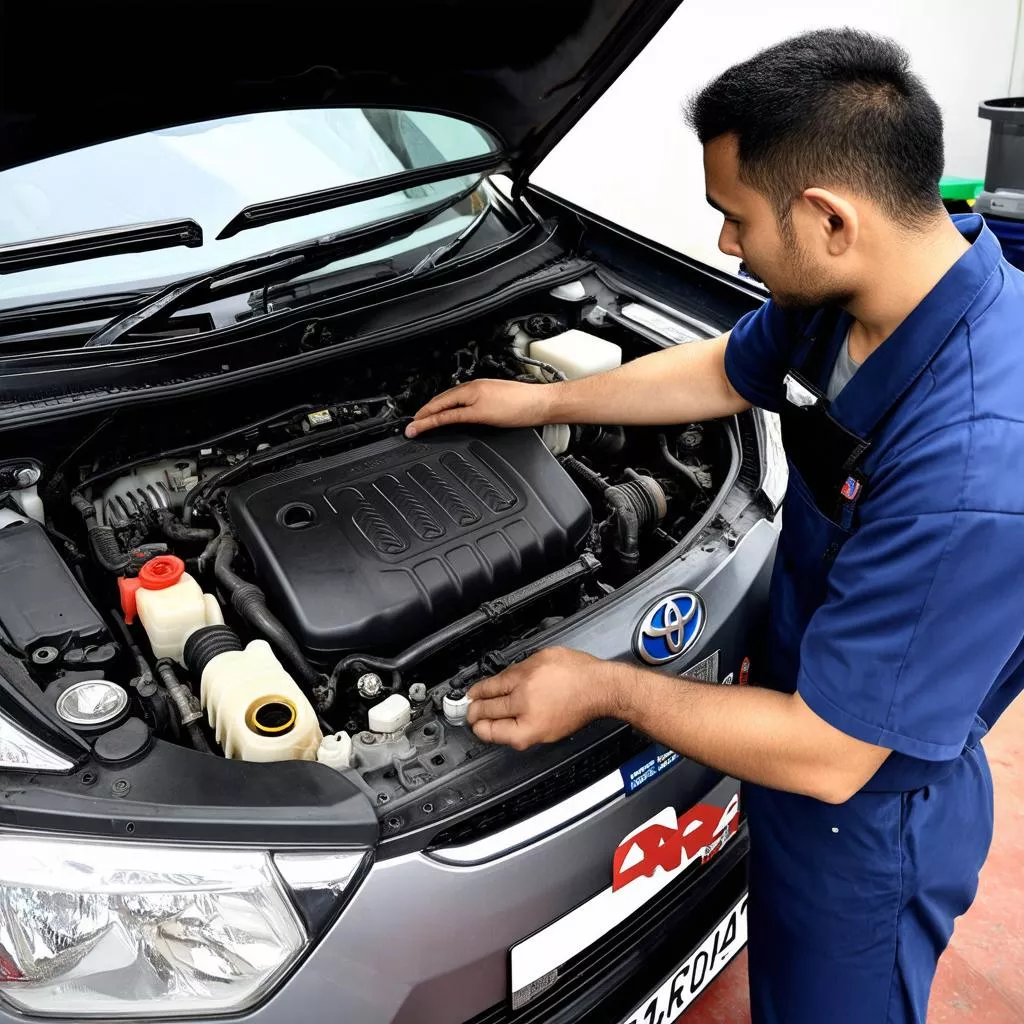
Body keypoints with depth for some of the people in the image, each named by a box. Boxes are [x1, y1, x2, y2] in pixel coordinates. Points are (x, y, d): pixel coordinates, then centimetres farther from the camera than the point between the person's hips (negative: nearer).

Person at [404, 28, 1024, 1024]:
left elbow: (827, 755, -33)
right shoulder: (850, 291, -13)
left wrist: (606, 689, -21)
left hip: (863, 807, -7)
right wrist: (542, 400, 13)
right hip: (799, 681, 7)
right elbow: (725, 373, 8)